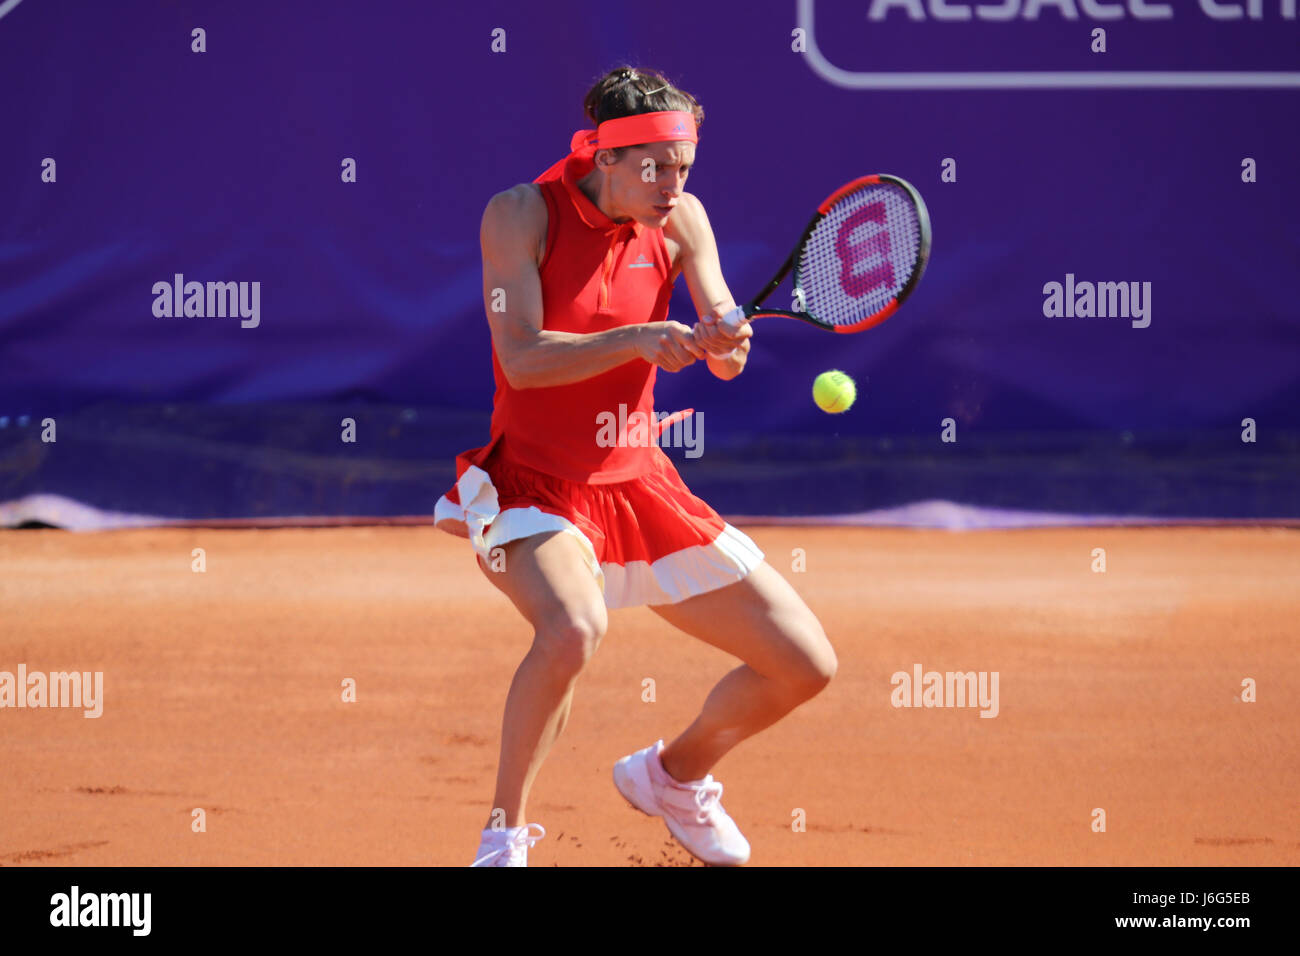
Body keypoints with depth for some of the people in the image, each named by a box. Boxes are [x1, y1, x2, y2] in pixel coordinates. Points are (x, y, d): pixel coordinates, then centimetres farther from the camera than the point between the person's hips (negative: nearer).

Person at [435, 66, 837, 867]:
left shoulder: (681, 221, 0)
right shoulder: (521, 215, -12)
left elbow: (726, 358, -7)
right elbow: (523, 356, -22)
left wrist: (727, 341, -31)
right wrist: (638, 340, -35)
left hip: (640, 486, 5)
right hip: (534, 484, -5)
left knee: (805, 666, 3)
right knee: (573, 628, -38)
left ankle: (673, 776, 32)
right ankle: (505, 832, -16)